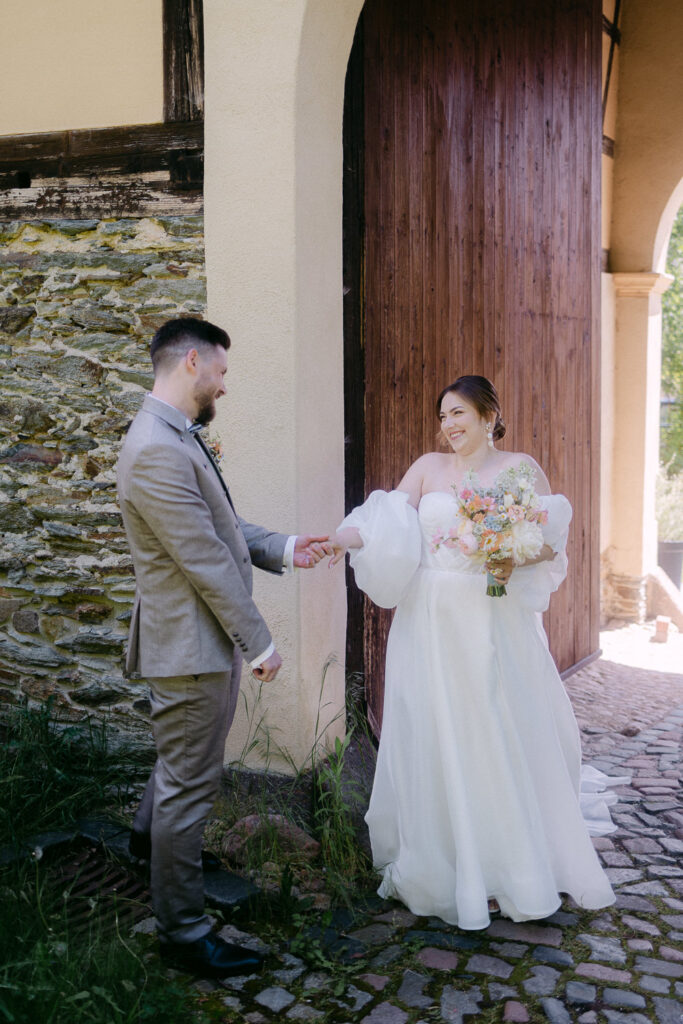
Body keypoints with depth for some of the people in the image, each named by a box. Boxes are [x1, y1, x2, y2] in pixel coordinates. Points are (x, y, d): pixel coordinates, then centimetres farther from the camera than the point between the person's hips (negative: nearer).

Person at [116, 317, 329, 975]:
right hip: (191, 645, -11)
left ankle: (150, 834, 57)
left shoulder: (176, 438, 9)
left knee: (184, 760, 31)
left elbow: (222, 528, 15)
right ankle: (182, 933, 16)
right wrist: (259, 643, -19)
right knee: (189, 784, 1)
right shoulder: (157, 451, -25)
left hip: (205, 639, 11)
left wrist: (283, 549, 2)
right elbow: (205, 561, -25)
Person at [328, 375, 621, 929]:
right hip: (434, 621, 2)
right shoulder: (428, 467, 8)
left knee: (505, 739, 2)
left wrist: (520, 559, -18)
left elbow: (553, 541, 2)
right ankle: (446, 866, 20)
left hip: (496, 623, -2)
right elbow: (391, 526, -4)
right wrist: (348, 537, -23)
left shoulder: (520, 467, 3)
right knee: (436, 742, 5)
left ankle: (510, 868, 17)